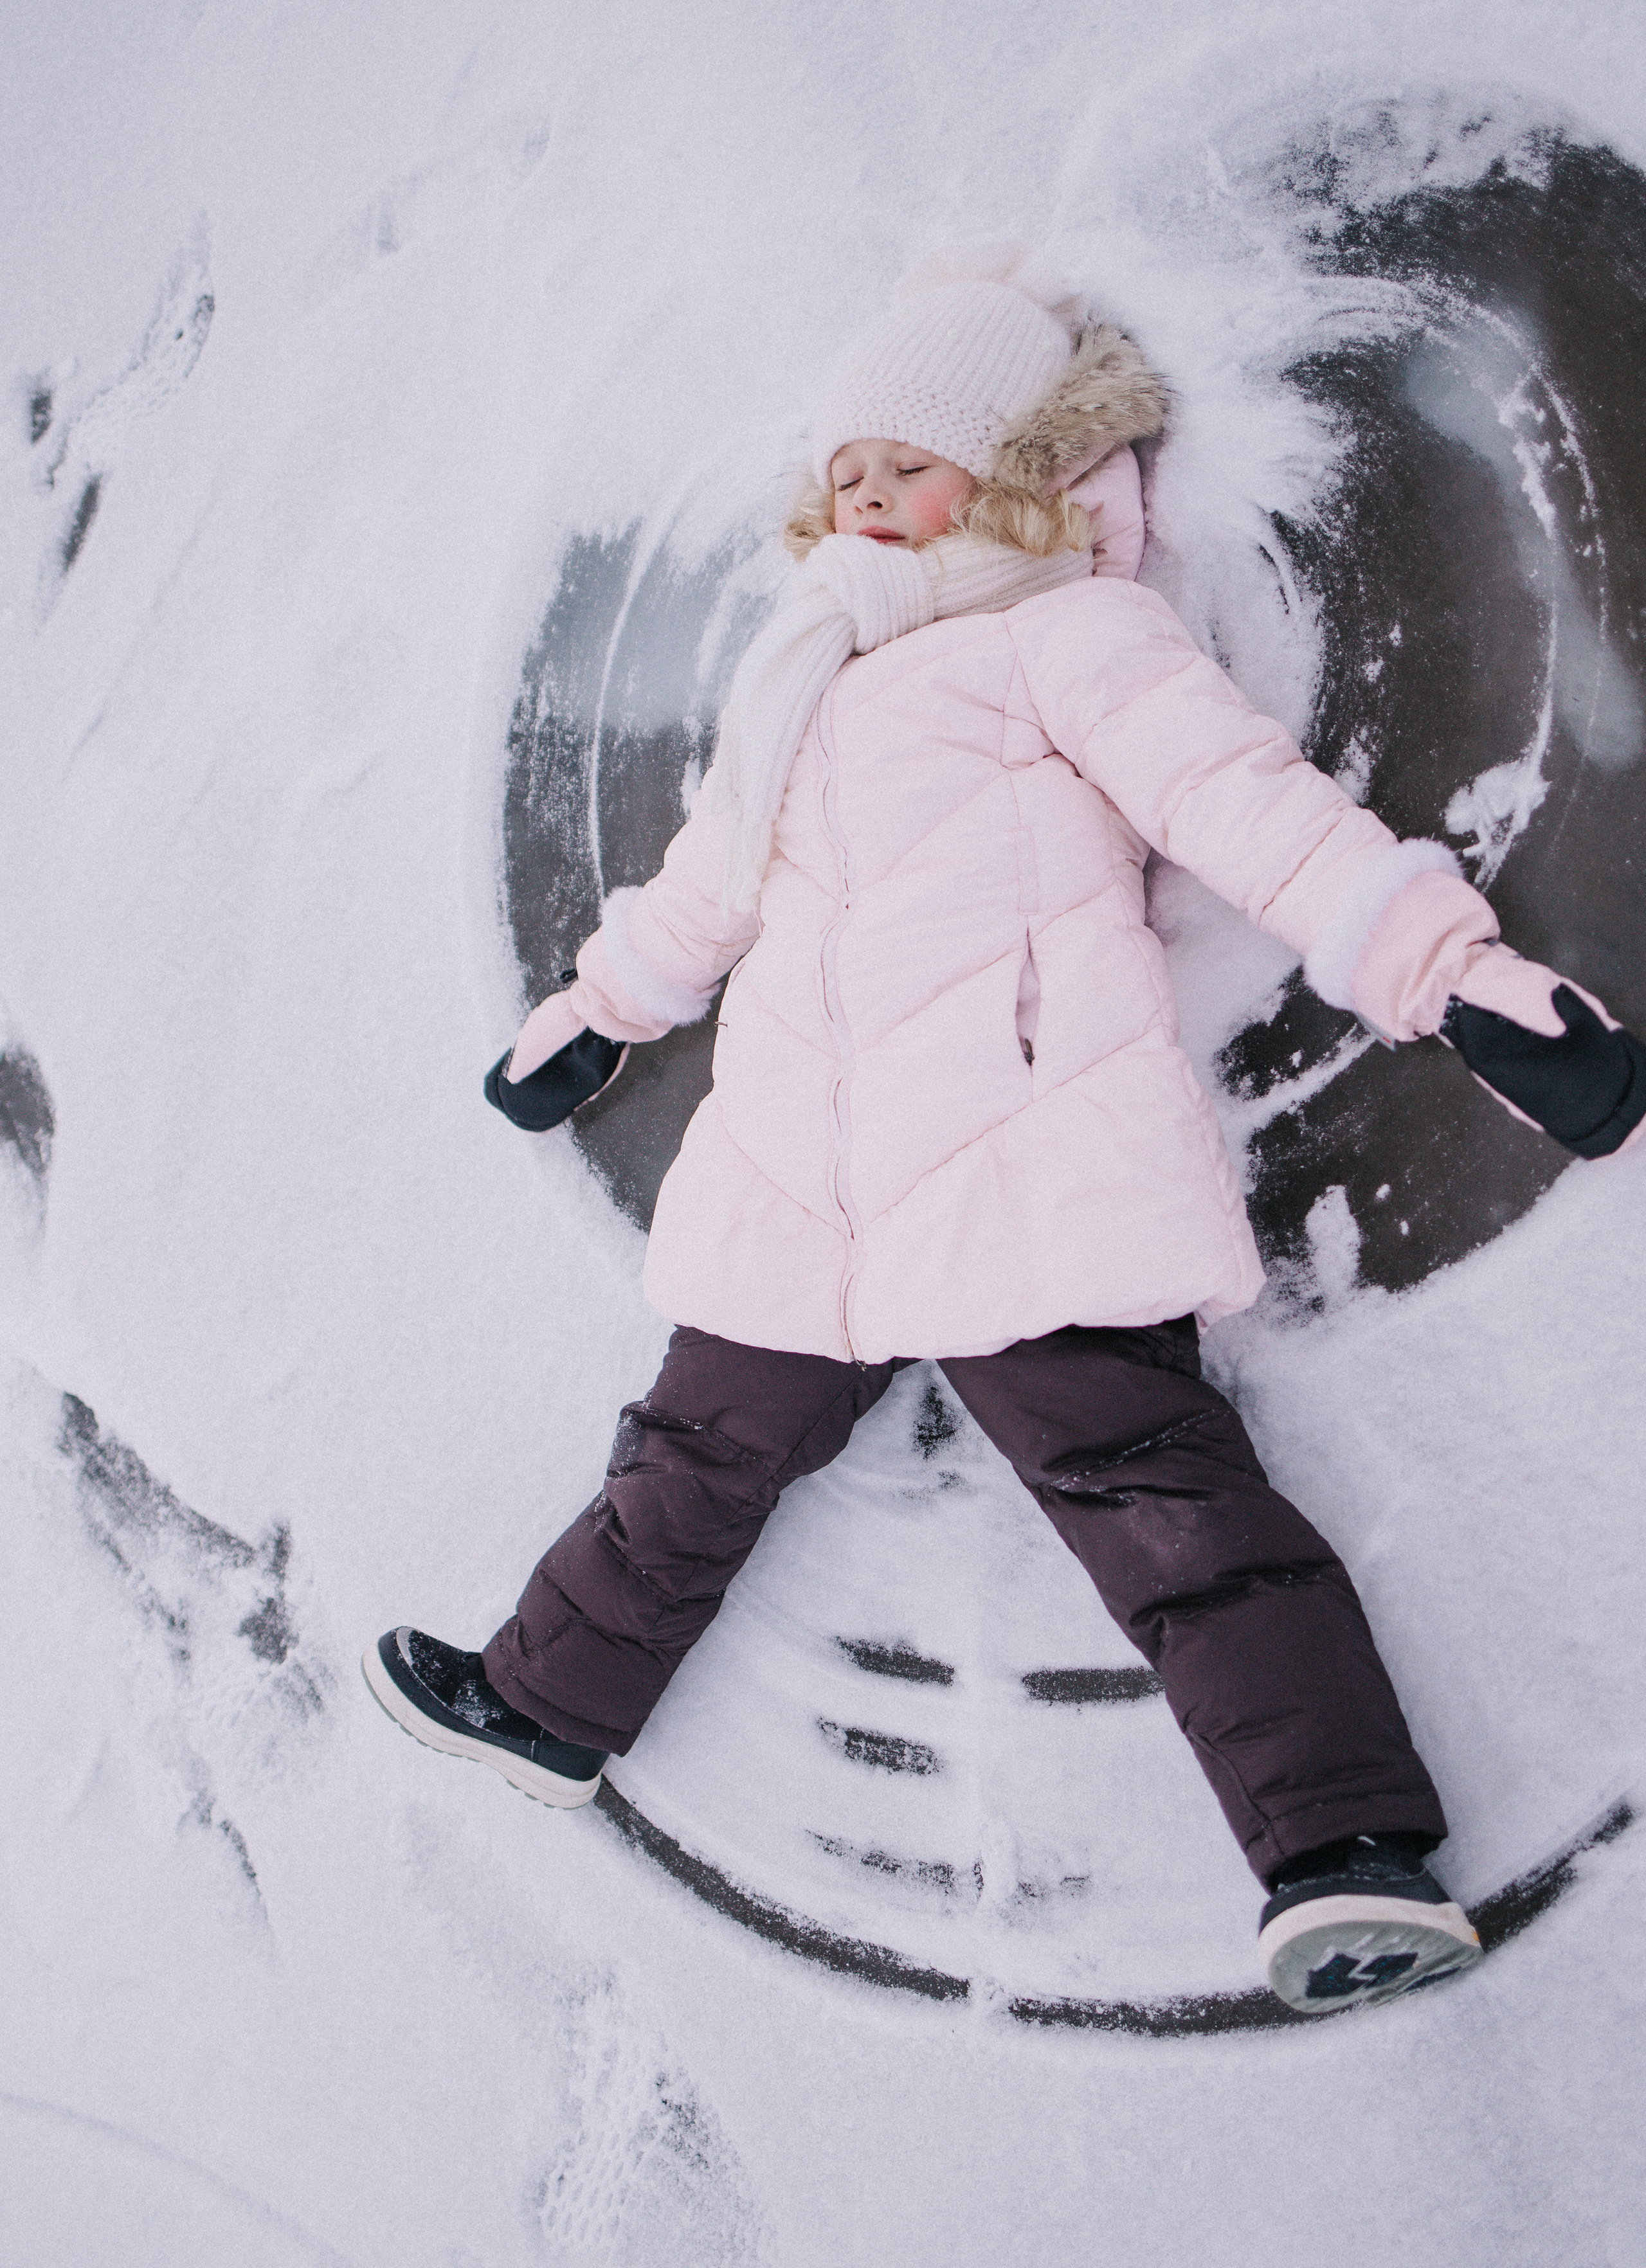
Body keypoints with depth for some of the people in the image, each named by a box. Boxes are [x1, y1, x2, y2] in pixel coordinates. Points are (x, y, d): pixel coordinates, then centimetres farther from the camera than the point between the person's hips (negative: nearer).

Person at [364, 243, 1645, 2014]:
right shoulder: (815, 692, 29)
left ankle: (1349, 1849, -9)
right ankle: (549, 1701, 32)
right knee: (704, 1458, 17)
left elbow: (1252, 807, -5)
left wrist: (1458, 970, -15)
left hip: (1029, 1180, -7)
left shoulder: (1068, 634, 5)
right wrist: (596, 1008, 49)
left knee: (1158, 1490, -12)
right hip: (801, 1202, 7)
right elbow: (711, 877, 41)